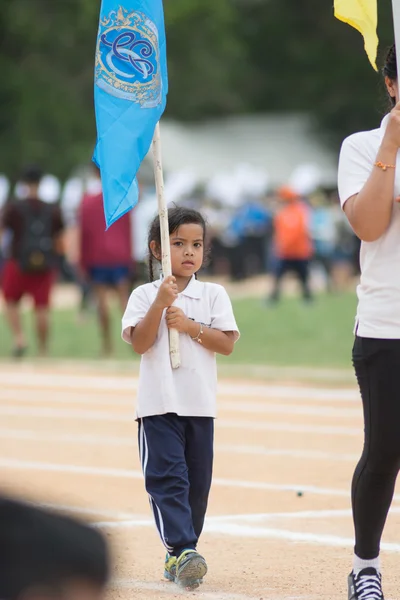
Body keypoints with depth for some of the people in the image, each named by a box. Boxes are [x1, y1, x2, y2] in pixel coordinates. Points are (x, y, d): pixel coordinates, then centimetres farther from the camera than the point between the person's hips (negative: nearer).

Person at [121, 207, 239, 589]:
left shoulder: (214, 295, 7)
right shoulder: (144, 296, 3)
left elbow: (228, 343, -2)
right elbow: (139, 342, -9)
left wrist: (189, 325, -11)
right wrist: (160, 304, -16)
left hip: (200, 404, 3)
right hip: (159, 404, -2)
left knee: (197, 482, 6)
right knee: (167, 478, -13)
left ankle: (180, 554, 16)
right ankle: (181, 550, -22)